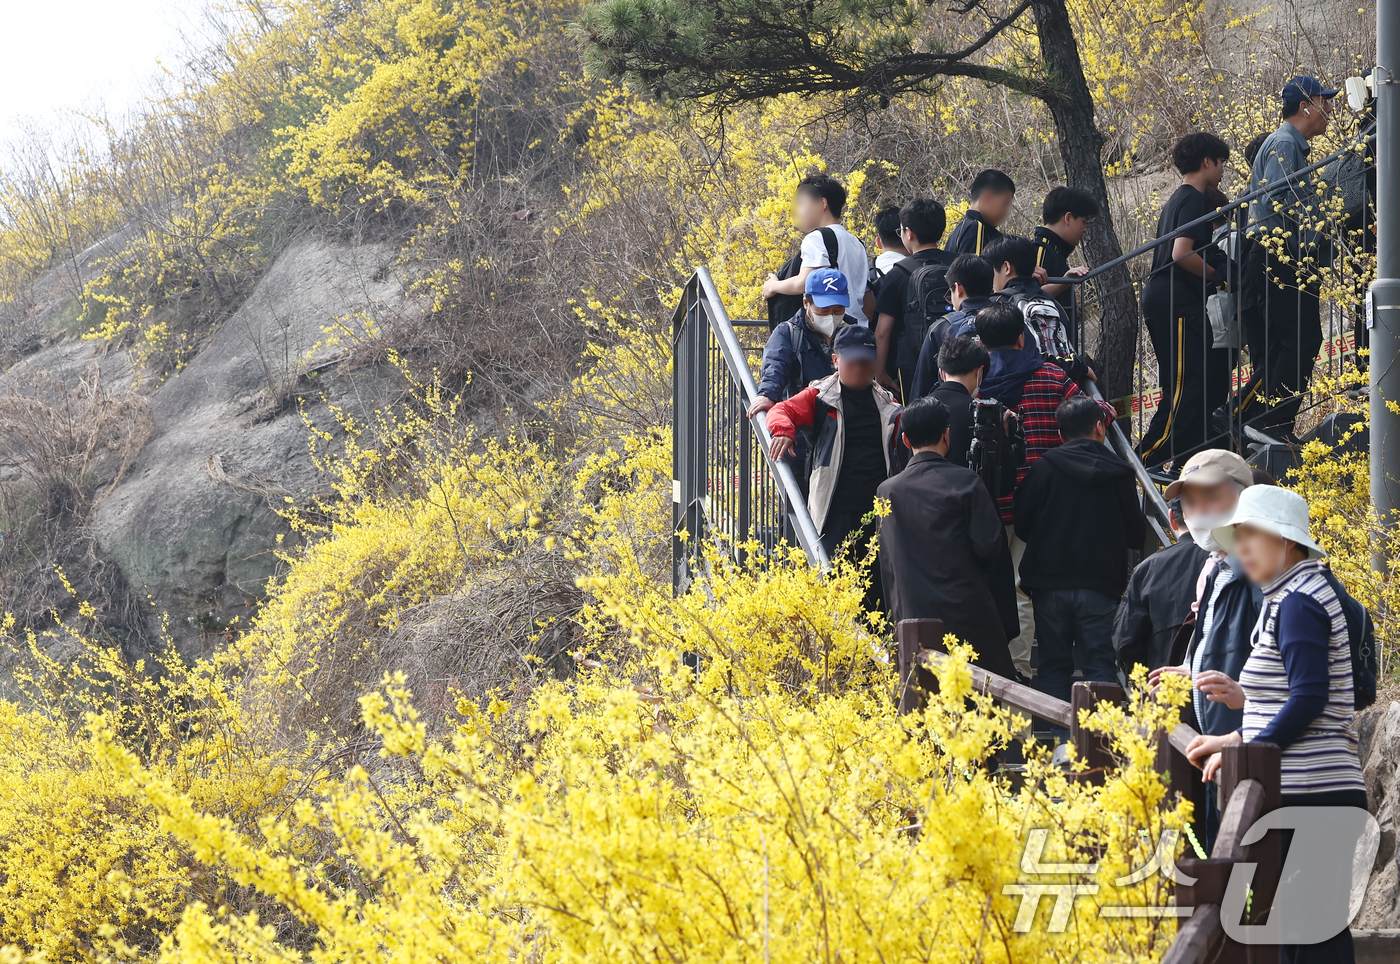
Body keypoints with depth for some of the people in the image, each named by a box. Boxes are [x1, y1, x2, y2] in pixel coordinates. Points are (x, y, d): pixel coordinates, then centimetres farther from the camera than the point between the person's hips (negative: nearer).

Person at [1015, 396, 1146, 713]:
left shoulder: (1043, 470, -4)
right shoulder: (1119, 473, -2)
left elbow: (1022, 528, 0)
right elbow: (1137, 536, 3)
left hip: (1050, 584, 0)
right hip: (1100, 586, 0)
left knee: (1055, 665, 8)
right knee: (1099, 664, 3)